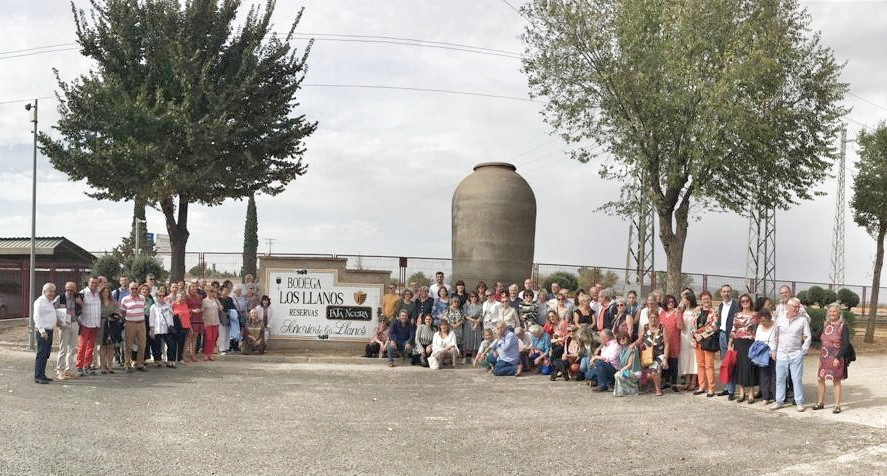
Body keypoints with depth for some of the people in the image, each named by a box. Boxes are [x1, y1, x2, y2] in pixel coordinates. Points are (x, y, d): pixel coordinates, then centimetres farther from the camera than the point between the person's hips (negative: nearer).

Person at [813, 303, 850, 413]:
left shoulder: (843, 326, -10)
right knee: (820, 379, 8)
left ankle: (837, 405, 12)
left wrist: (838, 358, -20)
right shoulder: (825, 325, 9)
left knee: (836, 381, 3)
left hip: (835, 358, -6)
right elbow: (821, 338, 20)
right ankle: (820, 402, 21)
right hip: (824, 357, 6)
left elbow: (845, 344, -14)